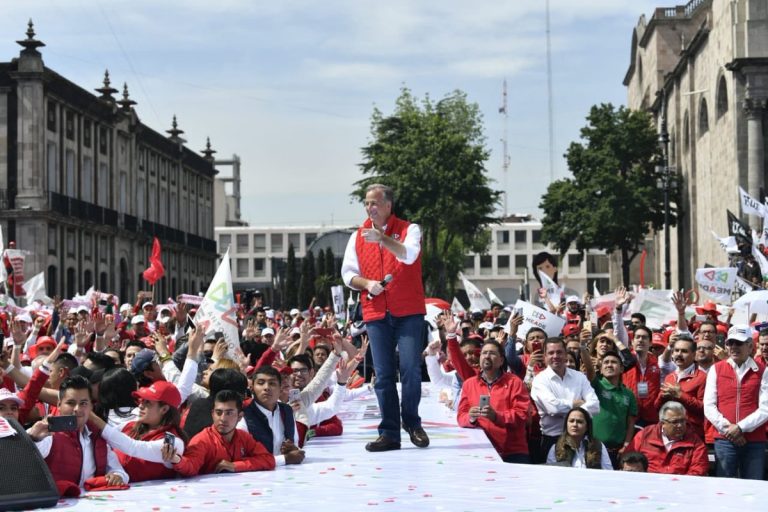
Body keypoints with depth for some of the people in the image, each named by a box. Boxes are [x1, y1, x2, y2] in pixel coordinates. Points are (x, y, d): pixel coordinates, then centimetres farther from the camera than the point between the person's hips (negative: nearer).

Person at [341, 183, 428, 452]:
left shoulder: (409, 229, 1)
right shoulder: (358, 237, 12)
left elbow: (409, 255, -18)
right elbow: (348, 273, 12)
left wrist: (382, 238, -31)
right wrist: (367, 284, -8)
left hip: (409, 312, -3)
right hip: (376, 314, 3)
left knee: (410, 368, -9)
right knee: (383, 375, 2)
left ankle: (411, 422, 12)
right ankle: (389, 433, 7)